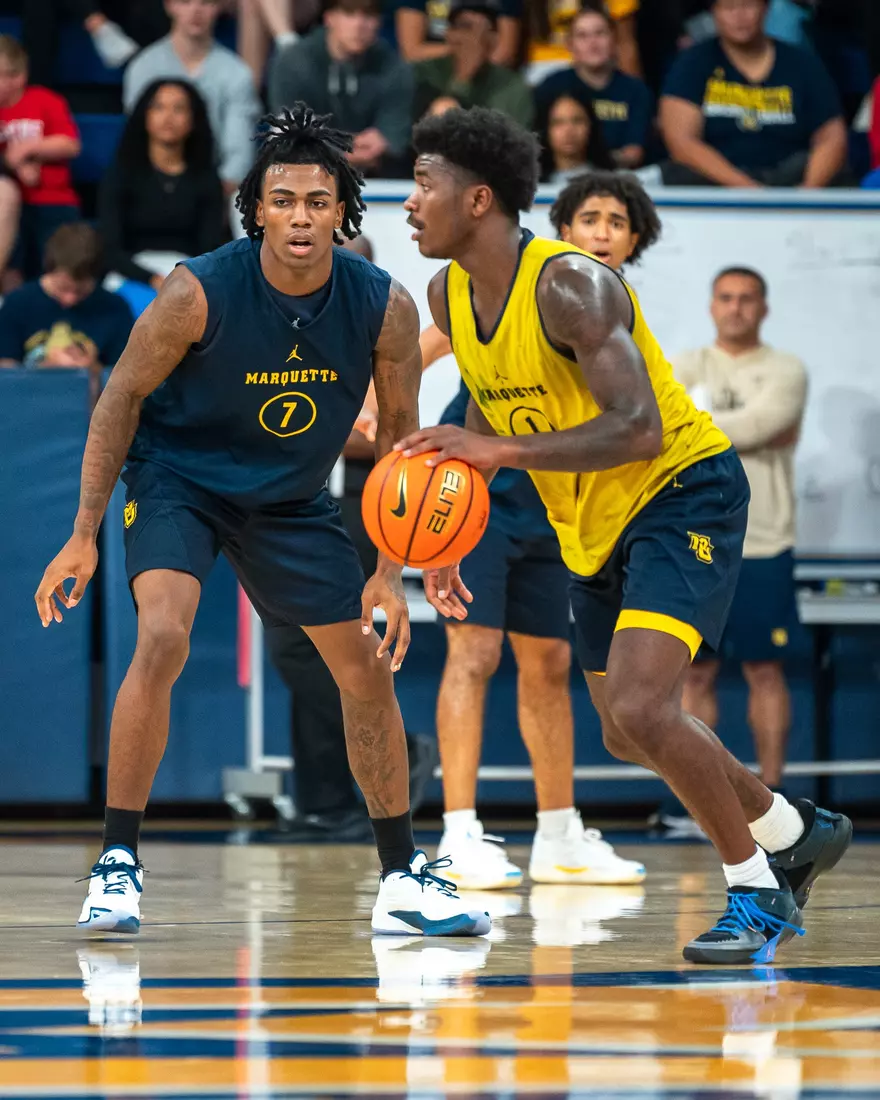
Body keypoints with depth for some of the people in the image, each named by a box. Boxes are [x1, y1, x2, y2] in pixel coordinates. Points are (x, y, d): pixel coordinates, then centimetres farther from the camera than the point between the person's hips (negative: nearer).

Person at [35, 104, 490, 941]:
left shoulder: (384, 307, -18)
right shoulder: (198, 293, -26)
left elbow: (399, 436, -4)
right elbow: (121, 398, -13)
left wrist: (390, 572, -7)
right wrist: (84, 535, -14)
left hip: (292, 496, 4)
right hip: (179, 474, -4)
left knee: (368, 674, 5)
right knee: (162, 637, -27)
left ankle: (401, 879, 21)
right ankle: (117, 863, -18)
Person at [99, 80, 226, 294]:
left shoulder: (207, 180, 9)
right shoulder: (121, 175, 3)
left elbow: (211, 250, 1)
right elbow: (110, 250, -6)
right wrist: (153, 280, -23)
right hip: (134, 275, -2)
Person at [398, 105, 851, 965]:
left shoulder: (571, 286, -26)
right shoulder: (450, 296, -1)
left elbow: (639, 429, -34)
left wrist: (499, 450, -40)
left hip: (683, 494, -9)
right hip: (595, 526, 9)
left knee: (638, 708, -25)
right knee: (630, 732, 16)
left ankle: (757, 893, -8)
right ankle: (796, 833, 40)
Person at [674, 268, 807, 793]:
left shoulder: (786, 371, 3)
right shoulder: (688, 368, 10)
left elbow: (763, 421, -14)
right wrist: (749, 431, -14)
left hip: (763, 549, -2)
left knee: (765, 670, 1)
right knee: (697, 671, 3)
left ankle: (770, 789, 6)